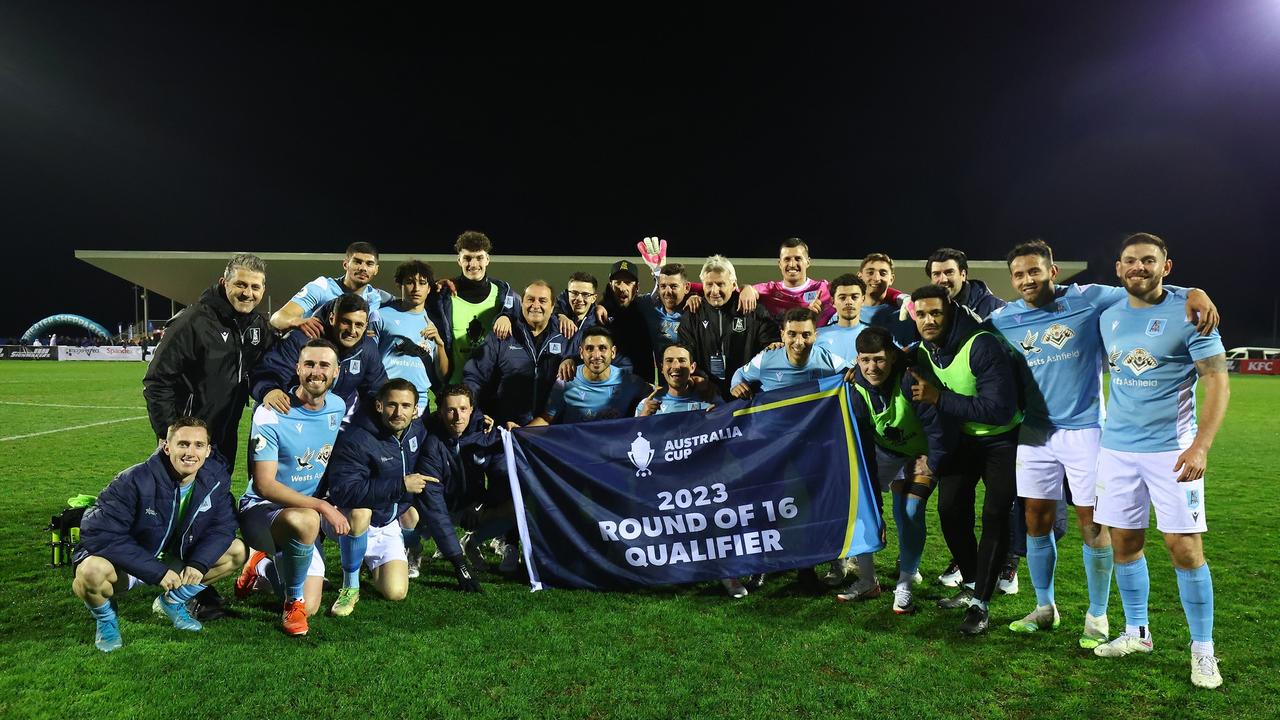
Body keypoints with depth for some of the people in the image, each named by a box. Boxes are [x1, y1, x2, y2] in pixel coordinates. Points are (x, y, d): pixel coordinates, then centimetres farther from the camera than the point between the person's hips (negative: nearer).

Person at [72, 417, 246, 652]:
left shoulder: (215, 478, -12)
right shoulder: (134, 481, -27)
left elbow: (222, 525, -3)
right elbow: (100, 533, -28)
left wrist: (199, 563, -22)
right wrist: (157, 571, -31)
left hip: (176, 560, 5)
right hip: (125, 566, -5)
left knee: (237, 551, -8)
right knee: (91, 573, -37)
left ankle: (172, 602, 11)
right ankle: (106, 619, -1)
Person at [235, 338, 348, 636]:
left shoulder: (338, 407, -2)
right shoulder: (271, 414, -19)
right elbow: (265, 485, -22)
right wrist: (322, 506, -27)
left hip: (309, 514, 5)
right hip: (262, 508, -5)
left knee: (309, 608, 1)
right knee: (306, 521, -41)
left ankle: (262, 564, 29)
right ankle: (293, 603, -14)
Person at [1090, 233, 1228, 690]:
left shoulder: (1188, 314, -7)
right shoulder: (1108, 317, 8)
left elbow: (1218, 382, -10)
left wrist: (1200, 446, -21)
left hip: (1172, 450, -4)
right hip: (1117, 448, 5)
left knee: (1185, 548, -4)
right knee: (1124, 542, 8)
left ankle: (1203, 650, 12)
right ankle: (1136, 633, 24)